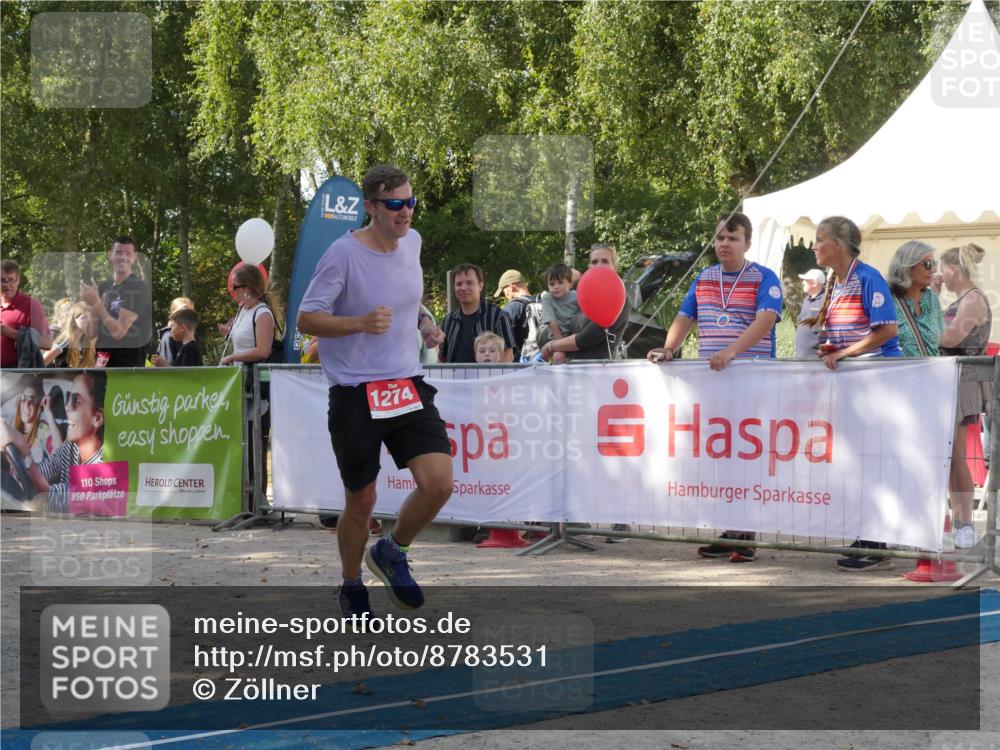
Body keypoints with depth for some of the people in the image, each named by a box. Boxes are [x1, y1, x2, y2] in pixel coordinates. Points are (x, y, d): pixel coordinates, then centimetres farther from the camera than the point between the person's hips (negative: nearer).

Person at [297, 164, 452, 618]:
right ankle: (351, 587, 30)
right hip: (354, 394, -5)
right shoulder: (343, 253, -14)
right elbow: (306, 320, -13)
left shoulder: (412, 241, 6)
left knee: (439, 483, -12)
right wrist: (361, 323, -25)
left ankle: (393, 552, 16)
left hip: (408, 386, 5)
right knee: (361, 502, 4)